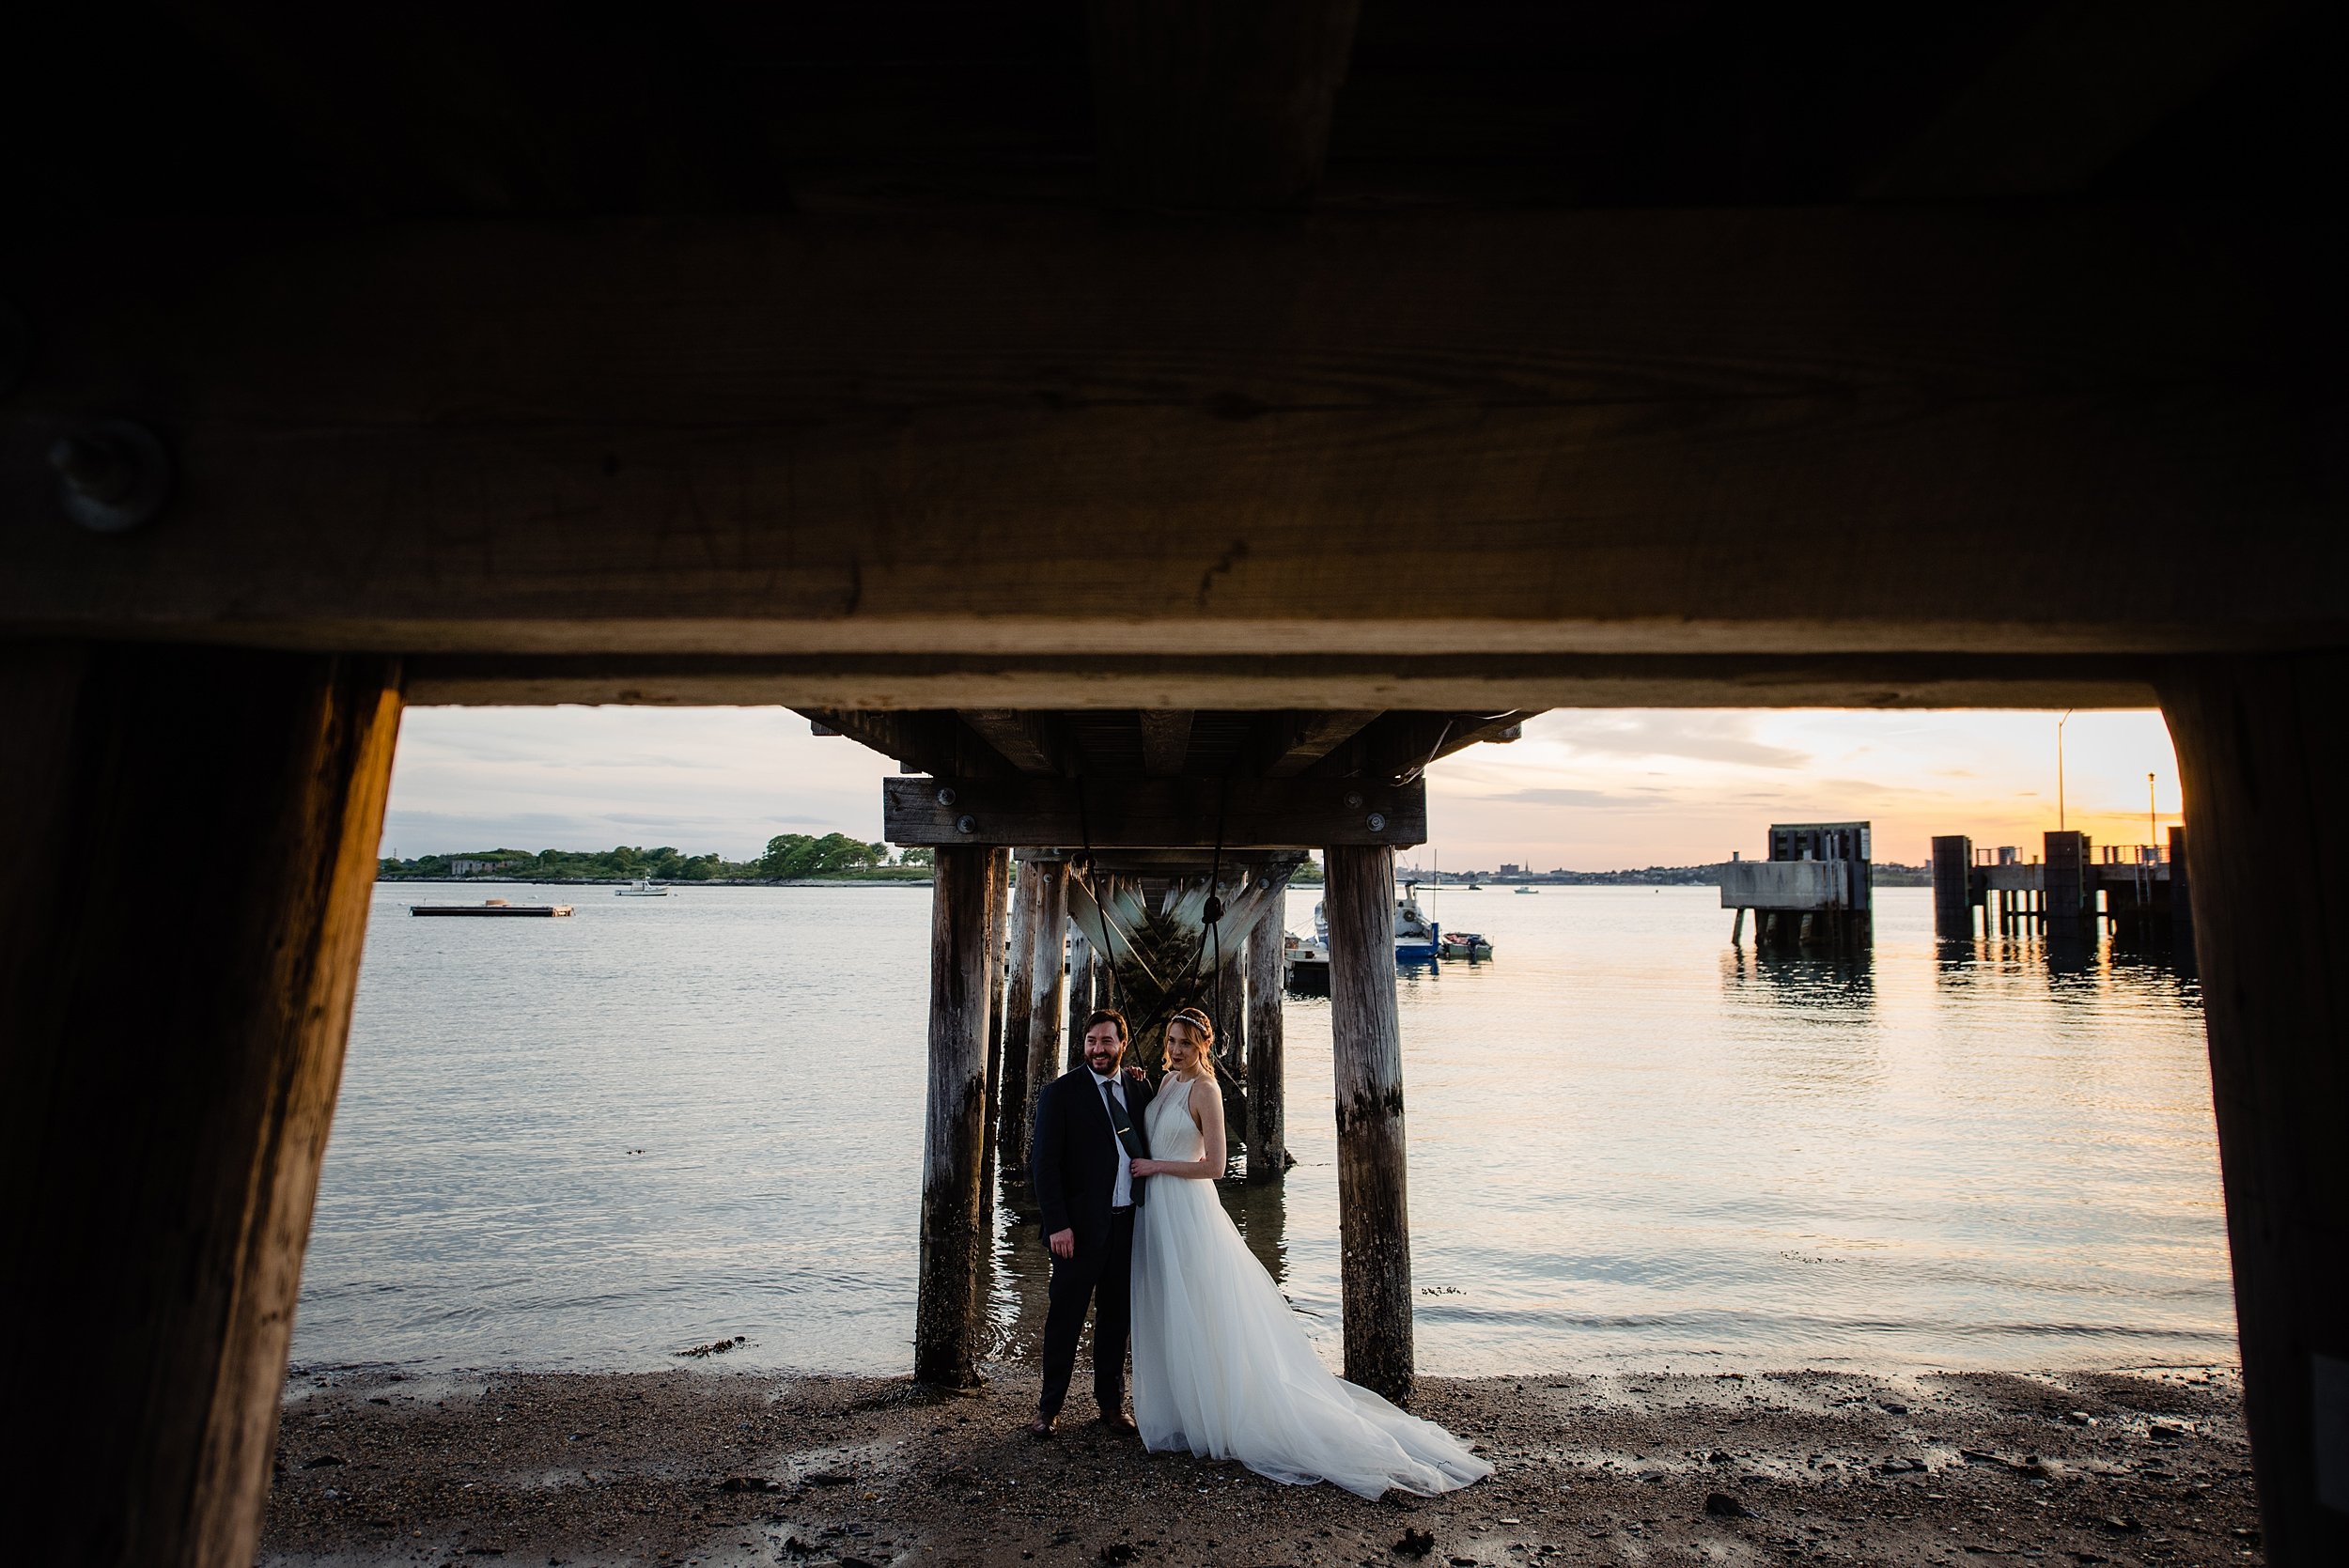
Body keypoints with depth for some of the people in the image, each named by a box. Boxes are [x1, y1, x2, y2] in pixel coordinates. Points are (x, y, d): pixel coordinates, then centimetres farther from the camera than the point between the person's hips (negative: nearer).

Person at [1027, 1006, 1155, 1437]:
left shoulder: (1138, 1086, 7)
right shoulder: (1061, 1092, -8)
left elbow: (1150, 1141, 11)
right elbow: (1044, 1162, -10)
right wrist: (1057, 1224, -14)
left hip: (1129, 1220, 4)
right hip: (1081, 1223, -4)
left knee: (1116, 1314, 15)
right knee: (1065, 1316, 6)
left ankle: (1111, 1402, 30)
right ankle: (1049, 1406, 22)